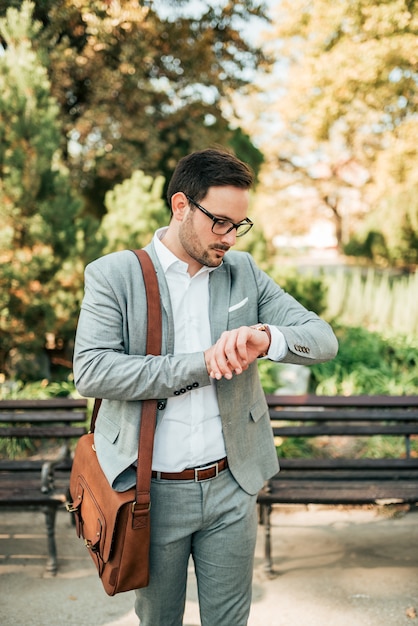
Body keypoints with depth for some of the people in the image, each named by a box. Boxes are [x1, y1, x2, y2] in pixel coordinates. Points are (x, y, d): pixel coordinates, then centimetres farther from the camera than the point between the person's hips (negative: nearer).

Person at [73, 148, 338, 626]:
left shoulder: (244, 272, 4)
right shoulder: (113, 274, -7)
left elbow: (324, 339, 0)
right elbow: (90, 371, -19)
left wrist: (266, 336, -22)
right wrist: (202, 364, -20)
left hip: (231, 485, 3)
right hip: (153, 492, -2)